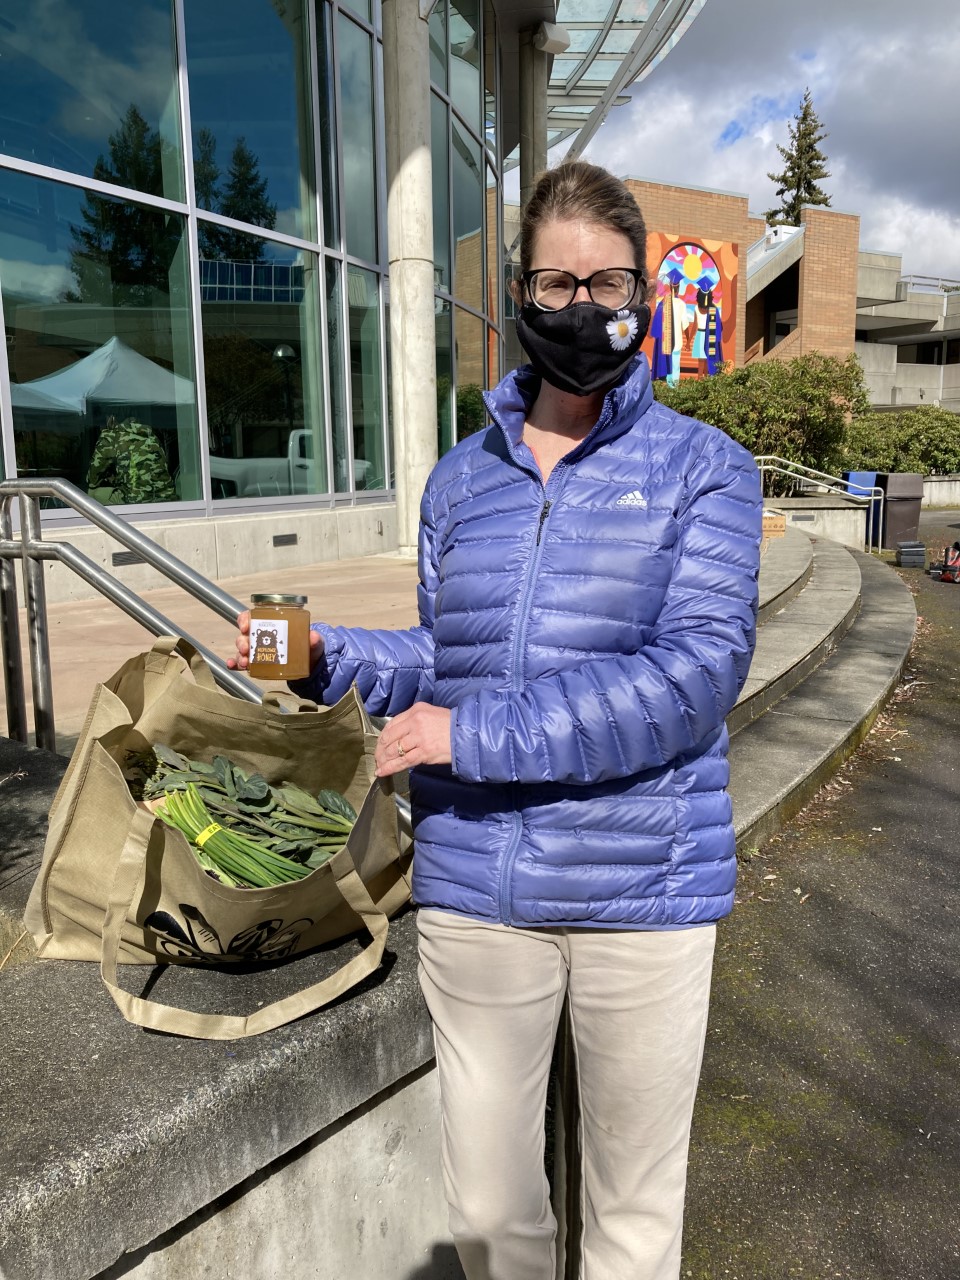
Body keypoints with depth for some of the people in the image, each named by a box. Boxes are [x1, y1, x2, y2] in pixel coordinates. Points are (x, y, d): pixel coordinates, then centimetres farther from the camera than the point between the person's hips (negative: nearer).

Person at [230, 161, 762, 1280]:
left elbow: (696, 675, -15)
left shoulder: (701, 466, -2)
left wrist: (479, 734, -20)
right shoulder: (460, 479, 8)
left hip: (642, 891, -2)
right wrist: (331, 656, -5)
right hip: (474, 888, 3)